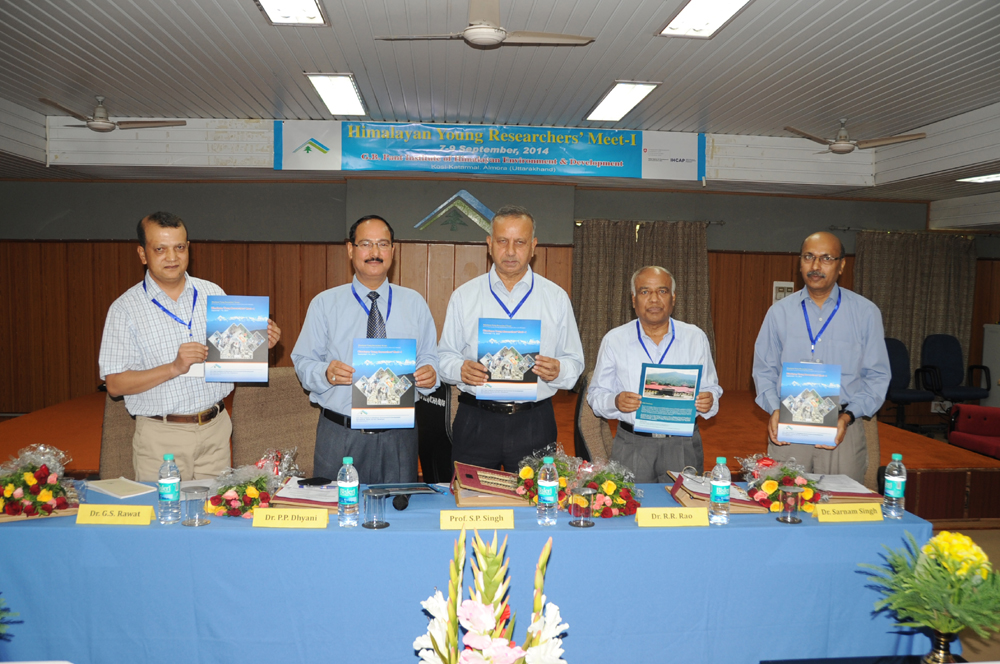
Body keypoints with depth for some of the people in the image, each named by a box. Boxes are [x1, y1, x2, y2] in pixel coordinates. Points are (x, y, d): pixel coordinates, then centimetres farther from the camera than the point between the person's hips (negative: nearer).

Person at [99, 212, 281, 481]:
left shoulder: (213, 294, 7)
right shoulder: (126, 308, -4)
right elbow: (115, 384, -9)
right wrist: (174, 368, -20)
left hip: (215, 429, 3)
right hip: (160, 436, -3)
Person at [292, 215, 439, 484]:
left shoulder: (414, 303, 9)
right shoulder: (324, 303, 5)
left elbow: (430, 358, 8)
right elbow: (303, 362, 2)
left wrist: (429, 373, -14)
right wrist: (325, 372, -18)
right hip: (339, 435, -1)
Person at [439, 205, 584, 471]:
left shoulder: (556, 298, 6)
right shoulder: (463, 296, 7)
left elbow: (574, 362, 6)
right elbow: (445, 356, 7)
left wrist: (557, 371, -16)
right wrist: (460, 369, -14)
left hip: (534, 422, 0)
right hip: (475, 421, 0)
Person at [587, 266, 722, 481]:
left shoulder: (695, 338, 6)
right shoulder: (614, 340, 2)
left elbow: (711, 389, 9)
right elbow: (596, 394, 3)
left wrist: (708, 402, -13)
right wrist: (615, 402, -17)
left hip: (683, 446, 1)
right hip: (632, 446, -1)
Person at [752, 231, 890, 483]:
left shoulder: (866, 313, 3)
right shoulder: (779, 312, 7)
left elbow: (877, 376, 3)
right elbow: (764, 370, 10)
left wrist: (848, 416, -11)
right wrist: (774, 410, -7)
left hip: (842, 430, 0)